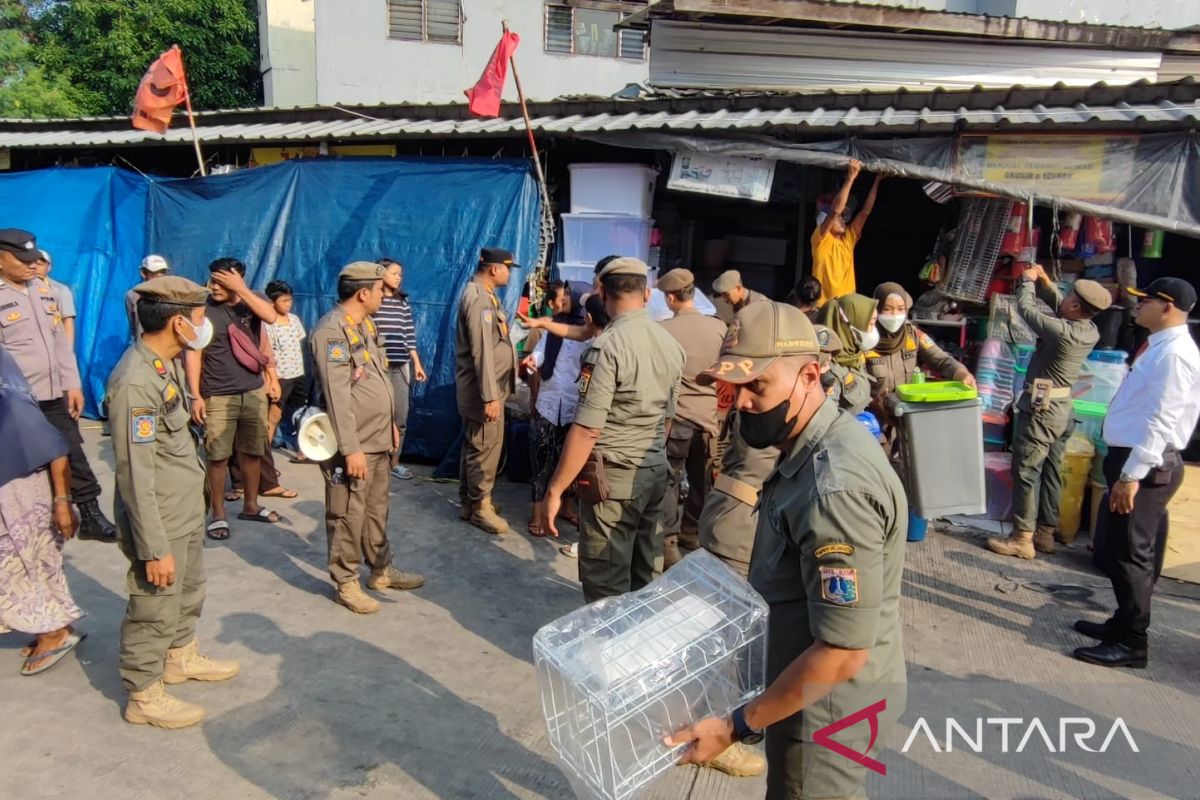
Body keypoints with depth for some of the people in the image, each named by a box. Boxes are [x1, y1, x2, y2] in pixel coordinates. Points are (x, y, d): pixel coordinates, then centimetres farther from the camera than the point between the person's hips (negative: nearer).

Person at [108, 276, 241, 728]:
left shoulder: (167, 364, 3)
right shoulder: (135, 381, -26)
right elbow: (135, 475, -25)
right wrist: (155, 548, -23)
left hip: (188, 512, 9)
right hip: (159, 521, -9)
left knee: (189, 592, 25)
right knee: (155, 608, 7)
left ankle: (181, 657, 46)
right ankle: (143, 696, 24)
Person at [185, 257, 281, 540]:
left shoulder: (253, 301, 2)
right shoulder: (203, 309, -6)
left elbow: (270, 317, -20)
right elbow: (193, 353, -7)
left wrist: (241, 289, -21)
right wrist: (196, 396, -13)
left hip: (254, 393, 3)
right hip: (218, 397, -3)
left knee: (253, 452, 12)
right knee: (218, 457, 1)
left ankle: (250, 505, 28)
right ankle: (218, 514, 13)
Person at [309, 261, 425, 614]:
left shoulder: (365, 325, 12)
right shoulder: (332, 331, -19)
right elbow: (337, 395, -23)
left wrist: (391, 424, 21)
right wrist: (351, 449, -24)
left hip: (378, 440, 9)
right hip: (354, 446, -9)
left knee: (376, 509, 19)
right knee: (348, 516, 2)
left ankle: (382, 570, 32)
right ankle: (346, 583, 15)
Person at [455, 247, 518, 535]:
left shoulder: (485, 295, 14)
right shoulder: (479, 298, -19)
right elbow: (482, 351, -24)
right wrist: (490, 395, -25)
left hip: (484, 388, 10)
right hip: (483, 390, -10)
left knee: (474, 446, 17)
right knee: (485, 448, -1)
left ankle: (468, 501, 28)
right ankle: (480, 506, 10)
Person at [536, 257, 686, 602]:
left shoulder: (607, 346, -17)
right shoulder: (672, 345, 6)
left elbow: (586, 430, -20)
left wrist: (554, 490, -15)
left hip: (614, 476, -7)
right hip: (656, 472, 8)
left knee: (606, 582, 3)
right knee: (646, 575, 17)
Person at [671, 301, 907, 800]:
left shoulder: (836, 486, -32)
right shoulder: (817, 443, 0)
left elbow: (844, 651, -30)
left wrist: (738, 725, -24)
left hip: (824, 706, -9)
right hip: (812, 689, 9)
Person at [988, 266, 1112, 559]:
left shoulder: (1061, 332, -25)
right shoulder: (1090, 332, 0)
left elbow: (1026, 308, -13)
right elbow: (1061, 309, 19)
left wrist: (1028, 280, 3)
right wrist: (1045, 282, 15)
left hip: (1041, 409, -9)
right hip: (1063, 409, 9)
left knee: (1026, 471, -3)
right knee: (1051, 471, 14)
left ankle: (1023, 539, -1)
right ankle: (1045, 532, 22)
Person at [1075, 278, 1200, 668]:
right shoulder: (1160, 347, 14)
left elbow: (1161, 421, -23)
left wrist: (1132, 475, -25)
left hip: (1146, 466, -10)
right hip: (1136, 460, 10)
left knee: (1128, 554, -3)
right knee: (1119, 551, 18)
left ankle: (1132, 643, 7)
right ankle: (1125, 622, 31)